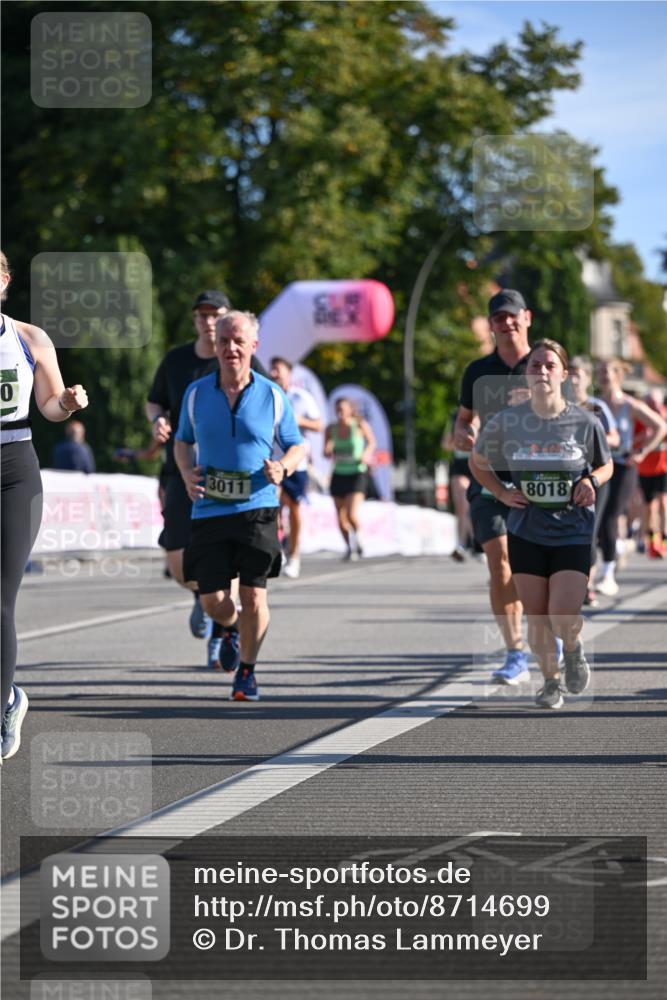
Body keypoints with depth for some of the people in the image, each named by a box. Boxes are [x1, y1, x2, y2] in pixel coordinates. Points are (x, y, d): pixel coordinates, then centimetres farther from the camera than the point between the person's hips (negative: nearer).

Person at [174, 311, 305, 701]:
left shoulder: (272, 396, 2)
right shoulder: (196, 394, 6)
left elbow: (297, 444, 12)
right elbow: (183, 441, 20)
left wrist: (283, 468, -10)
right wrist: (187, 472, -1)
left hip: (257, 511, -1)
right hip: (209, 511, 2)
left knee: (253, 597, -8)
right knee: (212, 601, -3)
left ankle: (248, 670, 14)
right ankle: (233, 627, 35)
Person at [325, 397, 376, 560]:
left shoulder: (360, 425, -9)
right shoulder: (331, 429, -3)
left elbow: (372, 441, 9)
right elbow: (326, 454, 3)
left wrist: (367, 453, -10)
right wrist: (328, 451, -20)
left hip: (357, 475, -3)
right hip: (338, 475, 3)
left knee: (352, 515, -17)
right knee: (341, 519, 5)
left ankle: (357, 539, 13)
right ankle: (350, 548, 28)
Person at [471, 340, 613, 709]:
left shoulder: (585, 422, -7)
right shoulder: (506, 422, -5)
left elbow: (606, 465, 10)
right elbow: (477, 462, 12)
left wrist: (592, 481, -11)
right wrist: (502, 492, -2)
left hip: (573, 531, -2)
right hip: (526, 532, 2)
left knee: (563, 616, -13)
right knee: (536, 617, 4)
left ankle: (573, 650, 23)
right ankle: (550, 681, 27)